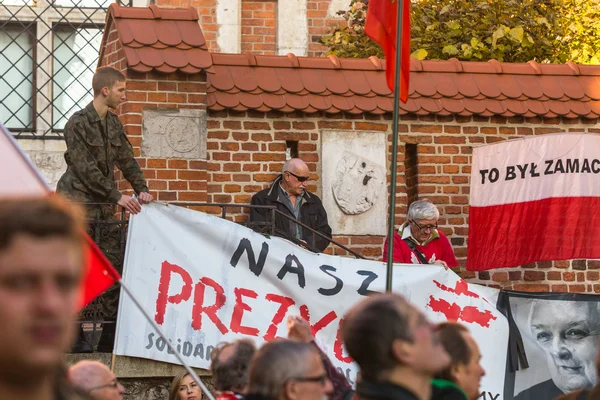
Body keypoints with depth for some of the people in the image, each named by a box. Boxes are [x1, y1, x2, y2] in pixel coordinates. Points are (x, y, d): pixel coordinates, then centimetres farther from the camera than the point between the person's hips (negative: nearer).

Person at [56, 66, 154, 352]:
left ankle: (111, 336, 5)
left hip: (103, 205, 7)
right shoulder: (78, 123, -11)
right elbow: (86, 170, -16)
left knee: (114, 267, 2)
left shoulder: (113, 124, 13)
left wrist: (141, 189, -2)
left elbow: (127, 160, 15)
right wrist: (117, 197, -18)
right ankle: (73, 336, -1)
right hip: (78, 202, -7)